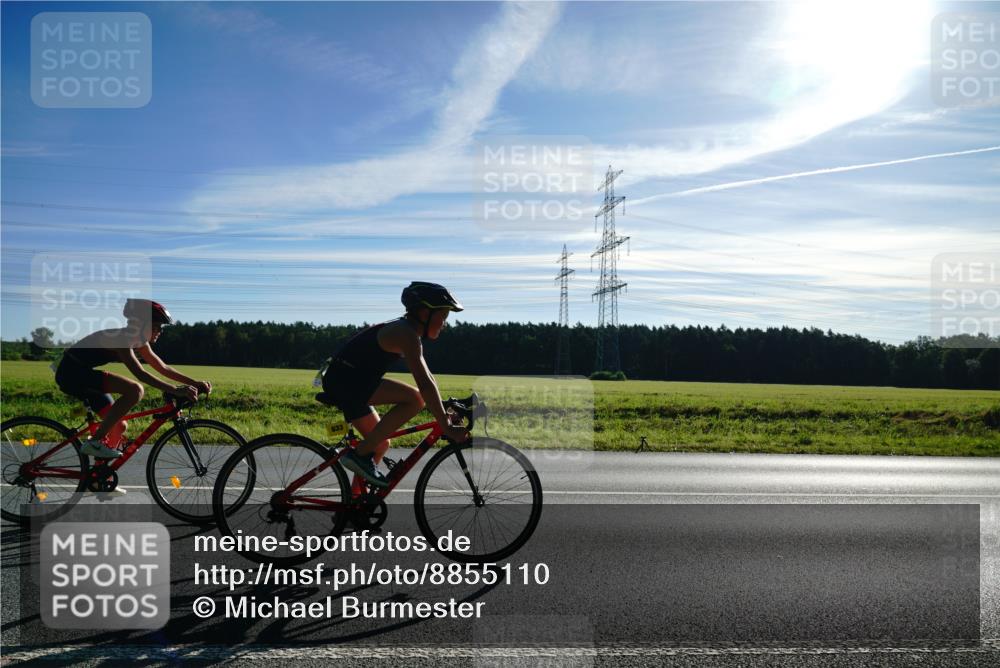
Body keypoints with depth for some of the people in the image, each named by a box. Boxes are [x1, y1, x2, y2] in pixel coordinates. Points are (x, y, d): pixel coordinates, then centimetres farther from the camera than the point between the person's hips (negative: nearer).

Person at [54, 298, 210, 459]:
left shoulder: (138, 339, 4)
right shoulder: (120, 335, -23)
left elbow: (163, 368, 6)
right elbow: (139, 372, -35)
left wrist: (195, 383, -5)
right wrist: (174, 390, -41)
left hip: (82, 374, 10)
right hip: (72, 371, -10)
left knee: (119, 426, 5)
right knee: (134, 390, -27)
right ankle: (94, 442, -20)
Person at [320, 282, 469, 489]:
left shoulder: (405, 331, 14)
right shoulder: (406, 335, -18)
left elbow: (426, 377, 20)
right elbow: (425, 385, -26)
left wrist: (444, 411, 17)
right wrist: (446, 427, -26)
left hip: (341, 382, 11)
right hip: (343, 379, -11)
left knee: (381, 443, 16)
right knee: (415, 399, -21)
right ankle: (360, 454, -13)